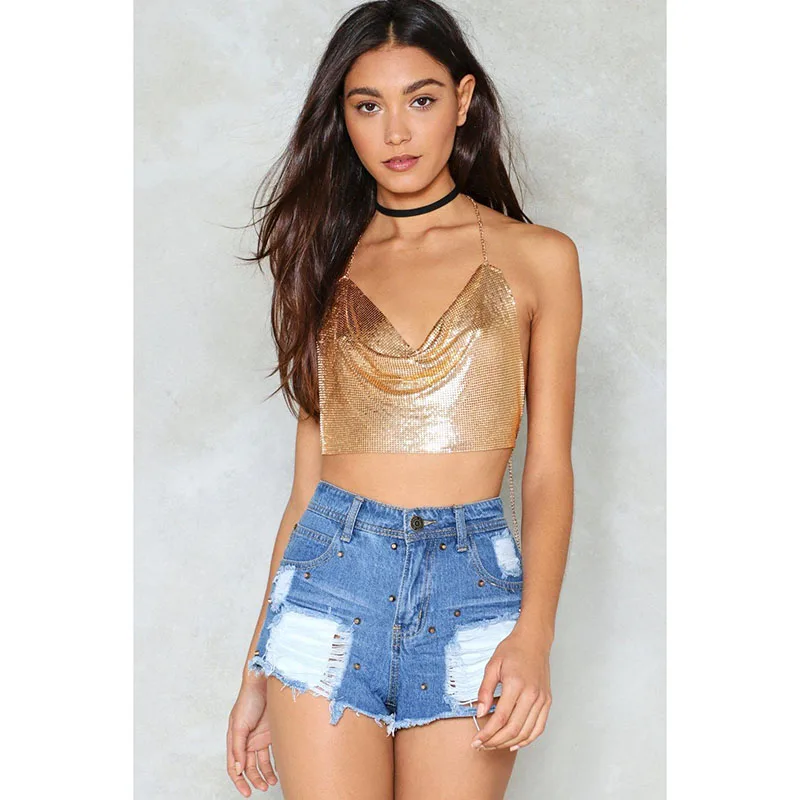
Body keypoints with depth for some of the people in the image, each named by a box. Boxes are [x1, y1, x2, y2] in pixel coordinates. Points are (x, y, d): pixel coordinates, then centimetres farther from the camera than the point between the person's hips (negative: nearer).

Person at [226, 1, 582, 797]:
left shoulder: (537, 257, 5)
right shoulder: (328, 262, 11)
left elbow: (548, 467, 1)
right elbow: (309, 476, 11)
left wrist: (534, 632, -14)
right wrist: (257, 671, 9)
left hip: (472, 588, -1)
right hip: (330, 576, 2)